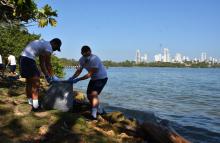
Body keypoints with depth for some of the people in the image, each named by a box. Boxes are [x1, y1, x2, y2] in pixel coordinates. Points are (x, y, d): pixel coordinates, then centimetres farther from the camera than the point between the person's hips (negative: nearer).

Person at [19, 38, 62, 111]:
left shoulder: (43, 44, 22)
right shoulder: (49, 47, -7)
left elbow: (42, 63, 22)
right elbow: (48, 64, -6)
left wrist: (47, 75, 20)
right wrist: (53, 76, 5)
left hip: (23, 58, 11)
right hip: (28, 59, -11)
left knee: (29, 82, 17)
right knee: (36, 82, -8)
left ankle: (31, 103, 28)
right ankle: (35, 106, -8)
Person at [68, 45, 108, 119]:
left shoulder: (94, 59, -30)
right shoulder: (82, 60, -7)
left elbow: (90, 74, -31)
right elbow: (79, 70, 4)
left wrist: (78, 79, -32)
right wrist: (72, 77, -12)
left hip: (102, 78, -8)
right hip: (93, 78, 8)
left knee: (94, 93, -25)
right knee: (89, 95, 9)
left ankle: (94, 114, -27)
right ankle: (98, 110, 29)